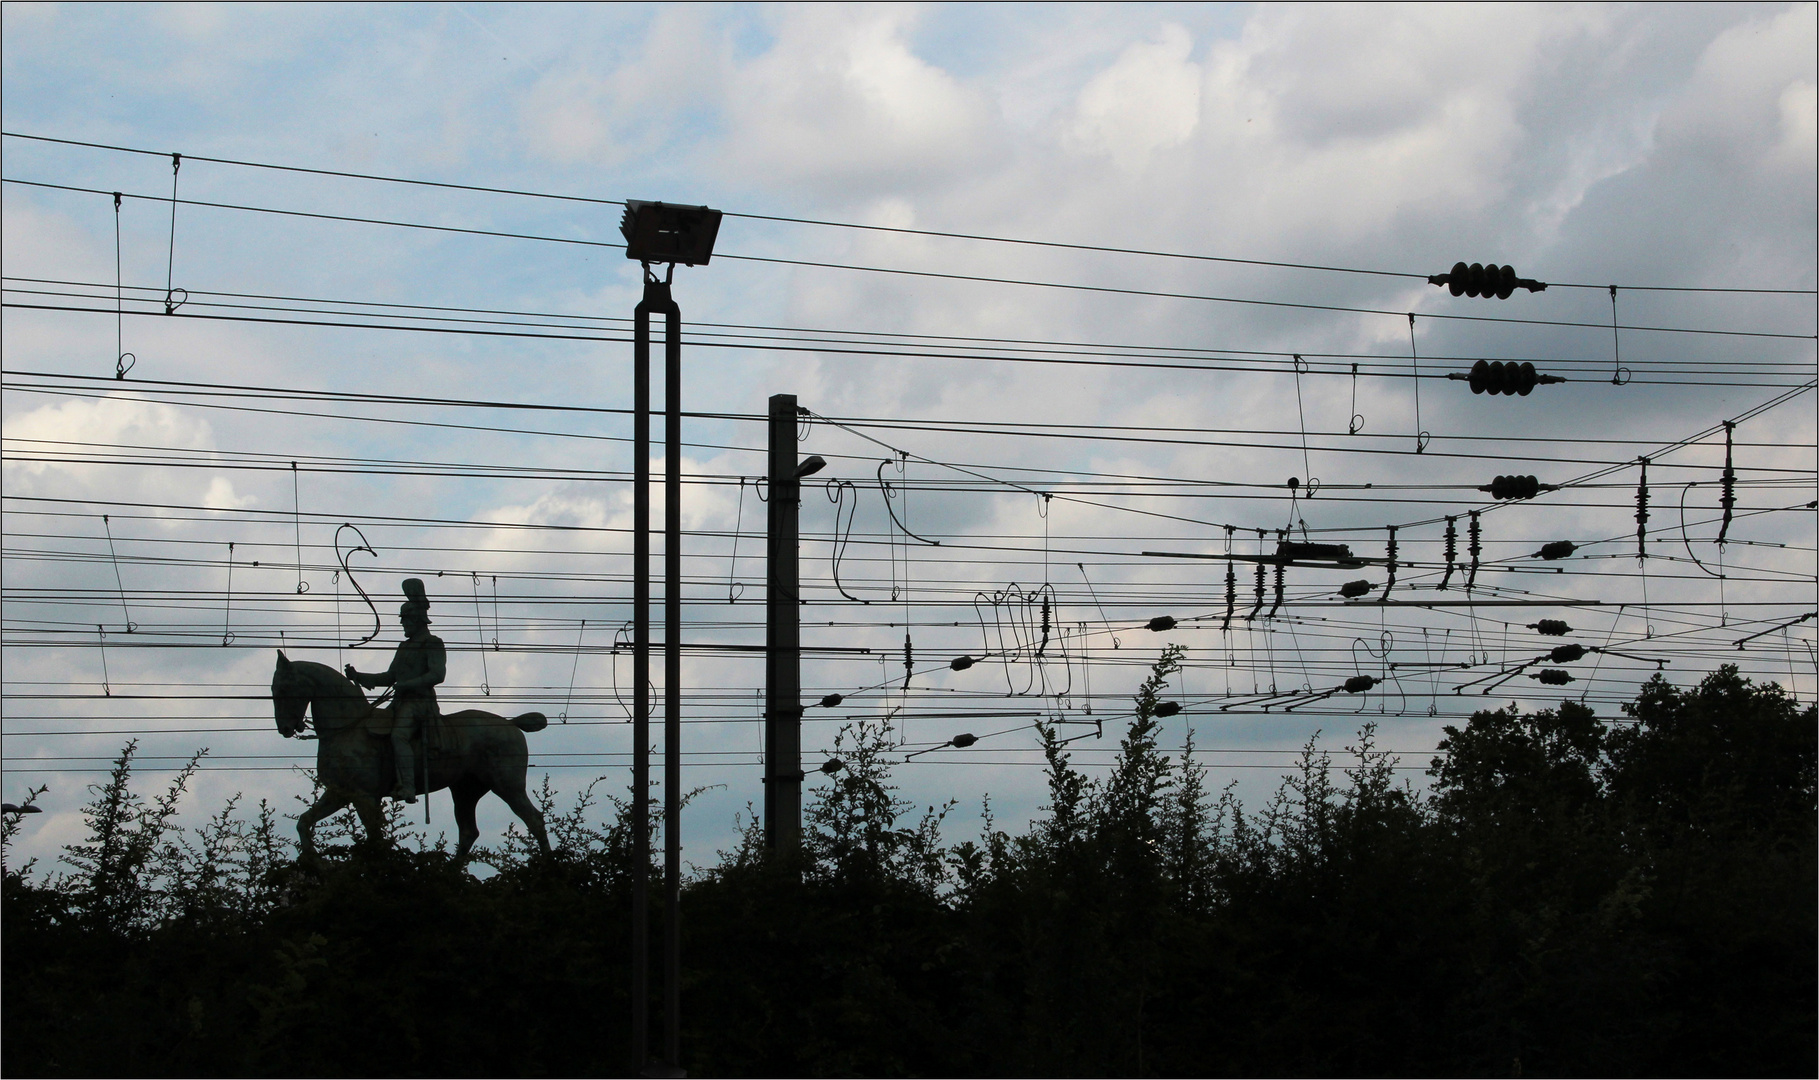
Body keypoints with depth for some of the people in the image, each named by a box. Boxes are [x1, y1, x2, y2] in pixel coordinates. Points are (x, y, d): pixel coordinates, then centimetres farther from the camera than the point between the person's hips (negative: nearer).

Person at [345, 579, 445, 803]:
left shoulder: (433, 644, -2)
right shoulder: (405, 647, 24)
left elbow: (437, 674, -15)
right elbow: (389, 677, 28)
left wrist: (407, 684, -21)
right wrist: (359, 677, 18)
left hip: (420, 702, -10)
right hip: (400, 703, 10)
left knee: (398, 736, -31)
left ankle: (408, 788, -39)